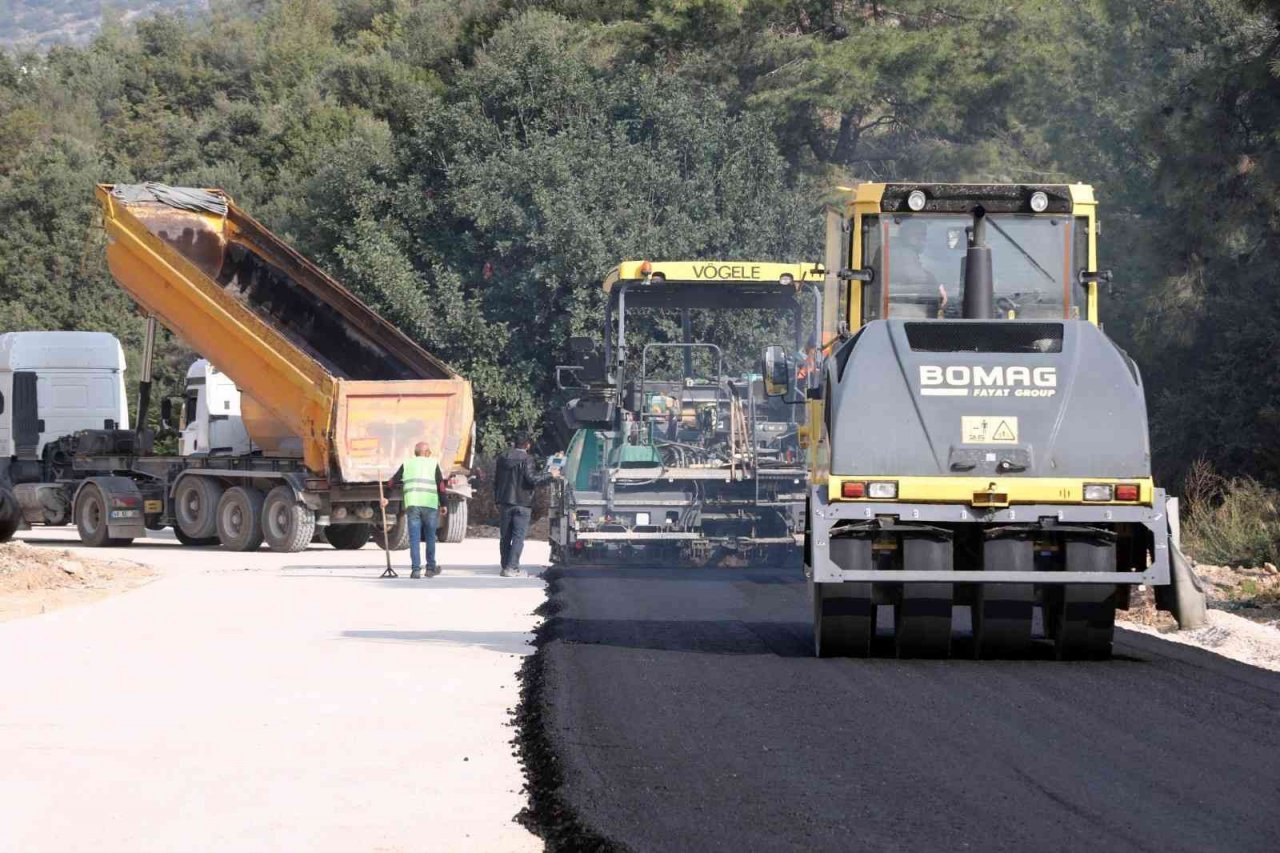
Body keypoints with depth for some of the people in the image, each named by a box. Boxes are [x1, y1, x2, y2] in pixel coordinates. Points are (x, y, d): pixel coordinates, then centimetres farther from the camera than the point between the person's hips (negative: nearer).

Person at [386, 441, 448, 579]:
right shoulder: (433, 463, 7)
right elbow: (441, 485, 1)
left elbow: (393, 481, 12)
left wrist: (385, 497, 19)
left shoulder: (407, 464, 14)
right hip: (430, 504, -1)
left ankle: (416, 569, -6)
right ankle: (431, 568, 20)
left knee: (414, 538, 1)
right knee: (430, 537, 13)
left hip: (411, 504, 1)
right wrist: (443, 504, 5)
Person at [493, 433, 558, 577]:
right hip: (522, 503, -5)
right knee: (518, 536, -3)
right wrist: (550, 475, -8)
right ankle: (511, 567, -11)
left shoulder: (502, 458, 8)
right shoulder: (526, 459, -11)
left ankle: (506, 566, 13)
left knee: (505, 536, 11)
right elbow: (532, 479, -19)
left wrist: (497, 500, 20)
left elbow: (495, 480, 13)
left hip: (504, 503, 5)